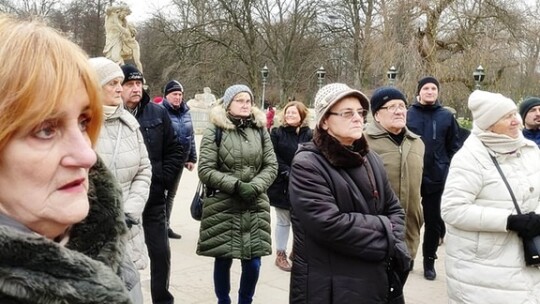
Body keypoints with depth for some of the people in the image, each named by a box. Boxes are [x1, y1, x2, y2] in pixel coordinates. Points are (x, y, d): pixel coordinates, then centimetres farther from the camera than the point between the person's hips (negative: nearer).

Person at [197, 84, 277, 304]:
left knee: (253, 262, 3)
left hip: (255, 207, 3)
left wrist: (255, 187, -12)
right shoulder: (215, 131, -2)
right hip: (222, 206, -2)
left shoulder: (260, 130, 8)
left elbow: (271, 166, 5)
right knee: (223, 260, 6)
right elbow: (205, 170, -7)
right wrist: (236, 185, -16)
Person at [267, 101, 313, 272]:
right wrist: (287, 172, -16)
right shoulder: (277, 133, -1)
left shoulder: (309, 135, 3)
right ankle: (280, 255, 20)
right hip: (282, 185, -2)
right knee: (283, 221, 8)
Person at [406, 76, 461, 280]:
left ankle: (429, 260, 25)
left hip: (436, 178, 1)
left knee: (433, 221, 10)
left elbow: (454, 147, 5)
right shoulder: (408, 115, -1)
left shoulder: (446, 116, 3)